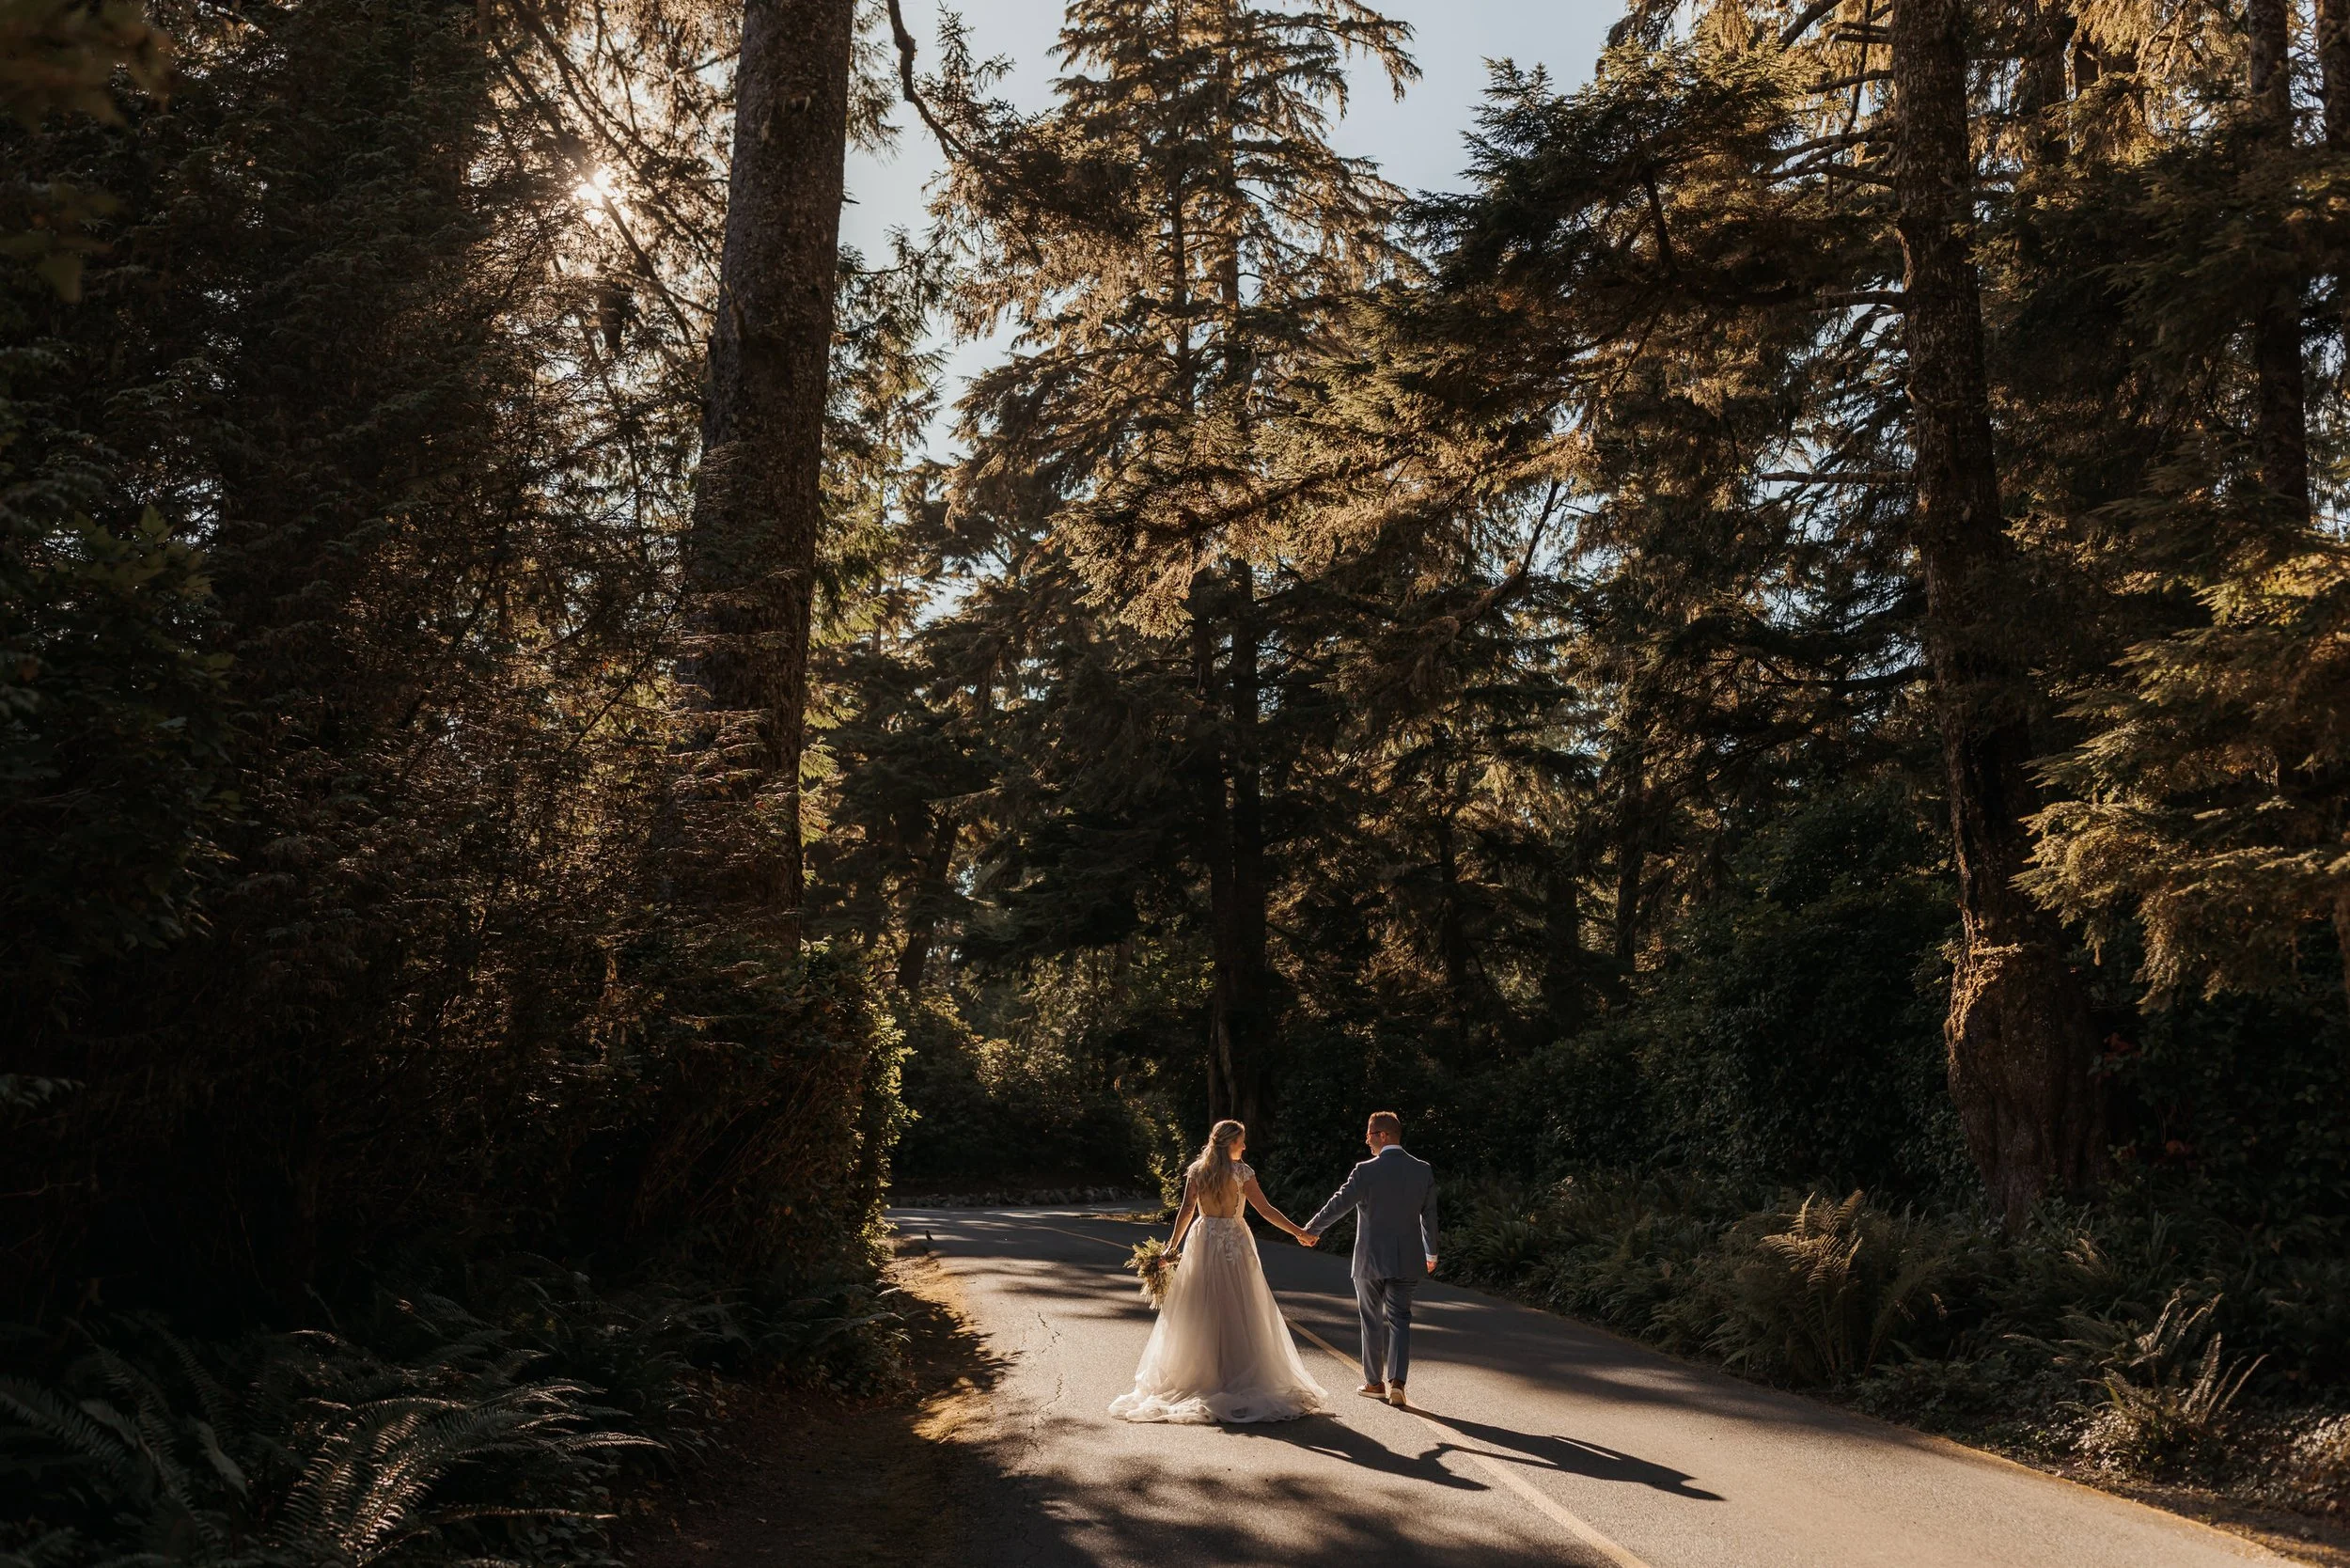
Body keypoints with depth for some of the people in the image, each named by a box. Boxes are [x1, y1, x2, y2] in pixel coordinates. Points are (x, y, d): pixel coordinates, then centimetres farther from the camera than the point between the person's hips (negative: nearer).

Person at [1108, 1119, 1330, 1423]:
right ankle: (1239, 1375, 4)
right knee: (1238, 1311, 3)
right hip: (1233, 1242, -4)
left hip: (1202, 1241, 4)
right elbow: (1265, 1209, -8)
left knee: (1200, 1312, 9)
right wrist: (1297, 1231, -2)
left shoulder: (1196, 1171, 4)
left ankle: (1198, 1374, 13)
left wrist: (1173, 1246, 6)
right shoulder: (1240, 1171, -8)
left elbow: (1186, 1210, 1)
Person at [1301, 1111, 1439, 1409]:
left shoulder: (1366, 1171, -13)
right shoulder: (1423, 1170, 0)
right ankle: (1396, 1380, -7)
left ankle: (1374, 1382, 20)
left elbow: (1338, 1205, -9)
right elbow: (1429, 1215, 9)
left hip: (1370, 1260, -3)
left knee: (1373, 1321, 12)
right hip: (1408, 1261, 3)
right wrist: (1431, 1253, 22)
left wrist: (1311, 1230, 7)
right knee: (1399, 1319, 8)